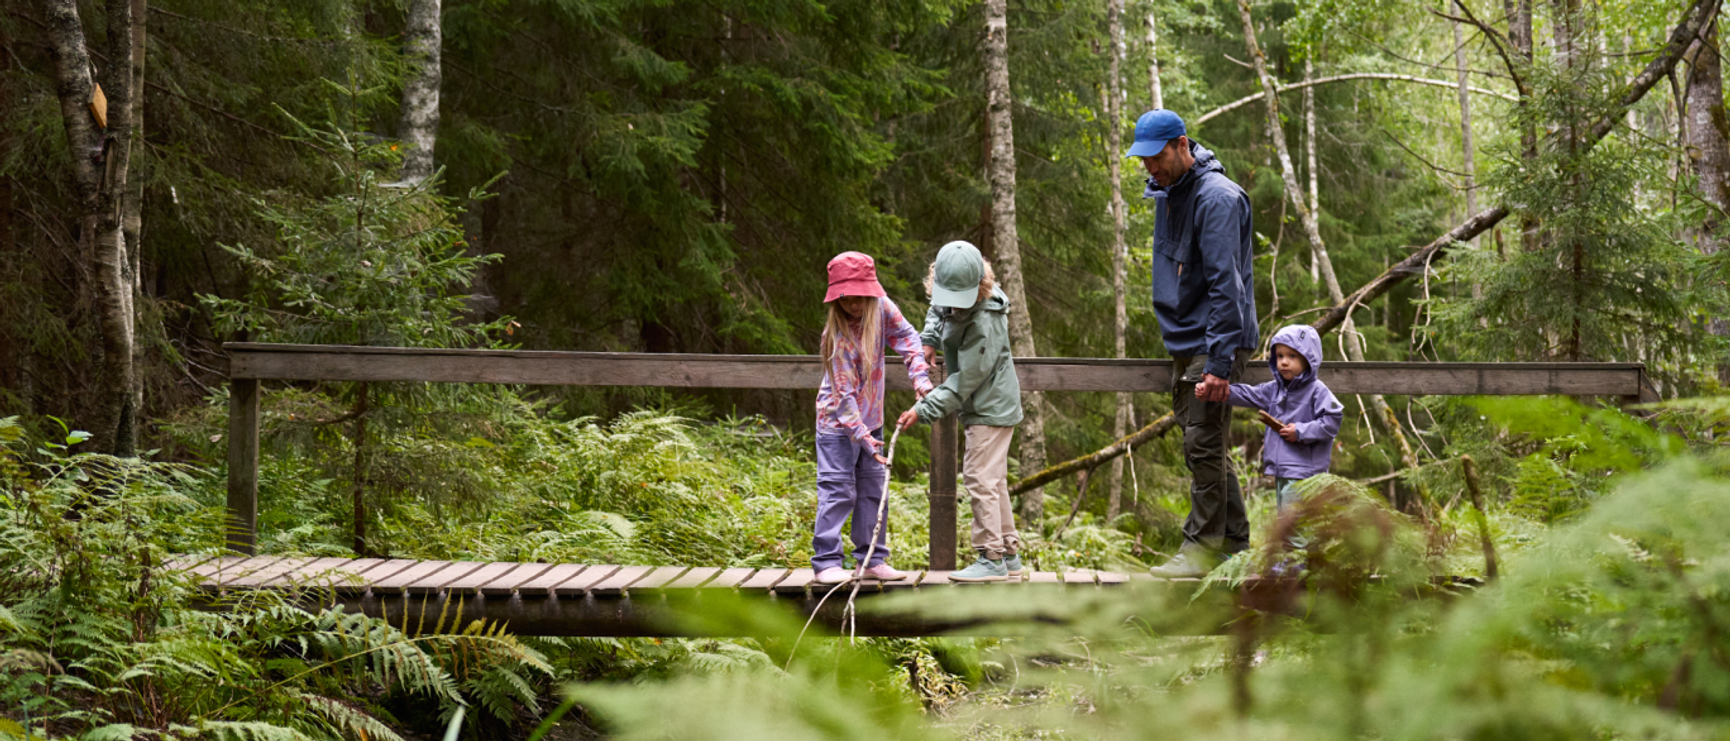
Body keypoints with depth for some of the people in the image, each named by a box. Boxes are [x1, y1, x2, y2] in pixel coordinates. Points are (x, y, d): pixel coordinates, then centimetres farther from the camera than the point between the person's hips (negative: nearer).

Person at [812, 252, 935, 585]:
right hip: (838, 422, -7)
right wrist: (862, 436, -28)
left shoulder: (881, 307, -11)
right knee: (837, 491, -6)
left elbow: (906, 336, 3)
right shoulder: (837, 336, -25)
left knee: (873, 489, 11)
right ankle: (826, 562, 0)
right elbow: (844, 394, -25)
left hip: (870, 419, 7)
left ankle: (872, 559, 19)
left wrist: (920, 377, -12)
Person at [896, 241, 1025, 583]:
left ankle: (992, 559, -4)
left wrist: (922, 410, -25)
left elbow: (964, 381, -26)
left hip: (991, 408, -10)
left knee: (980, 477, -9)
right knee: (993, 481, 14)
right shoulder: (950, 300, -2)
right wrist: (928, 340, 6)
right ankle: (1010, 556, 22)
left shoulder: (984, 324, -28)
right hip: (985, 406, 10)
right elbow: (937, 309, 25)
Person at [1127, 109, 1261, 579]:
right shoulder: (1165, 193, 12)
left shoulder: (1217, 197, -18)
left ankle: (1202, 547, -2)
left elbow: (1225, 285, -22)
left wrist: (1220, 363, -25)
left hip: (1215, 341, -9)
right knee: (1201, 445, 12)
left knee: (1203, 445, -8)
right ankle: (1233, 542, 19)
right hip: (1184, 343, 9)